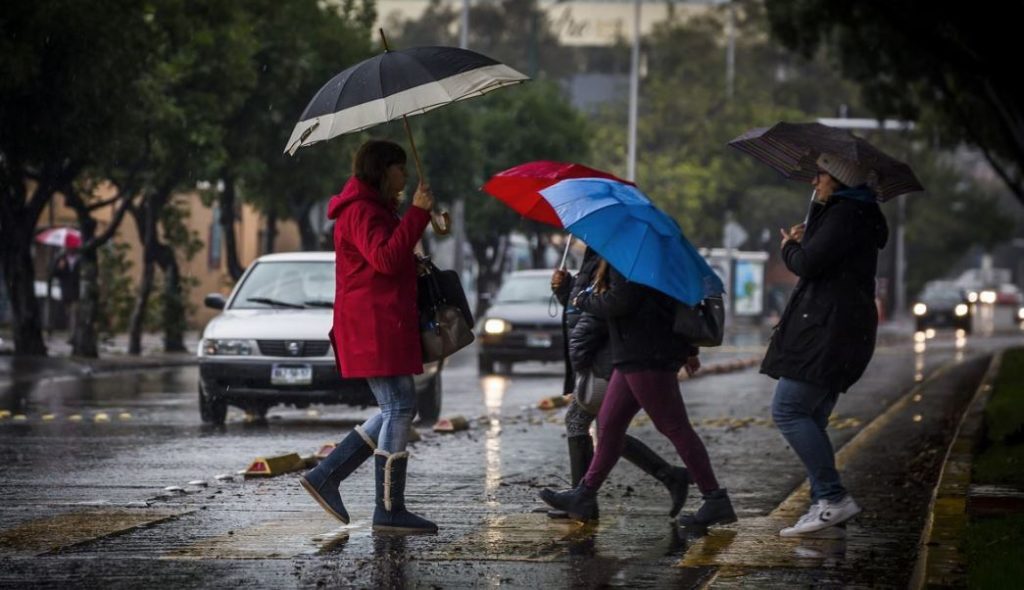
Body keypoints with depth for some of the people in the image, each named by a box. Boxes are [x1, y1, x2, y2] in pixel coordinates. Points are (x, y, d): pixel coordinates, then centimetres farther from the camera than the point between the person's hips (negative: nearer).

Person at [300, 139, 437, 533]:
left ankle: (325, 477, 10)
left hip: (385, 327, 11)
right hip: (375, 327, -11)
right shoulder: (360, 210, -11)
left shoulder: (375, 209, 24)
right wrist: (417, 213, -22)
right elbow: (386, 258, -24)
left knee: (396, 411, 11)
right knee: (400, 408, -10)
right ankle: (390, 512, -7)